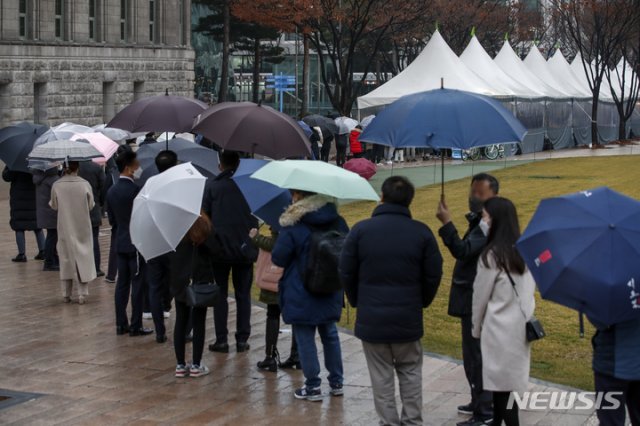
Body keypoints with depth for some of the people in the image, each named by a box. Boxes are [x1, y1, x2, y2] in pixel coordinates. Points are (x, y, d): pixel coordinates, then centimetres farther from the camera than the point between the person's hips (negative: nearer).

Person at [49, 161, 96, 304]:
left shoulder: (57, 185, -9)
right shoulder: (84, 184, -12)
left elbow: (54, 206, 2)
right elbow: (91, 205, -2)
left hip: (65, 227, 1)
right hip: (82, 228, -1)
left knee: (66, 258, 11)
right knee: (83, 256, 6)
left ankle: (66, 294, 15)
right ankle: (82, 293, 2)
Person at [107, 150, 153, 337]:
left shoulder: (112, 191, 7)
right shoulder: (135, 190, -17)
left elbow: (111, 219, 13)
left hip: (120, 243, 7)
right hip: (137, 243, -7)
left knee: (122, 283, 10)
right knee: (137, 285, -2)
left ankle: (121, 324, 12)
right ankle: (135, 326, 0)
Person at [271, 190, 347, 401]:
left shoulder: (292, 226, -17)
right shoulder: (337, 221, 0)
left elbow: (278, 259, -12)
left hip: (300, 296, -6)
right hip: (330, 294, 6)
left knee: (305, 340, 3)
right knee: (330, 336, 19)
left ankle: (313, 387, 6)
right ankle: (336, 382, 25)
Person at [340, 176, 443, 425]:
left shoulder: (361, 230, -6)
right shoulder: (422, 233, -5)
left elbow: (346, 273, -1)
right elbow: (433, 275, -2)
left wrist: (357, 302, 15)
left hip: (371, 318, -1)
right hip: (408, 319, 1)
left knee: (381, 377, 8)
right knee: (410, 373, 16)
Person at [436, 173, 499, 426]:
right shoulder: (480, 221, 14)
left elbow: (463, 251, -29)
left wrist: (447, 223, -29)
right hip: (474, 299, 11)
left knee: (476, 356, -6)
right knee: (475, 354, 19)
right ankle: (481, 402, 30)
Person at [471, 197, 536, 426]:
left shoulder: (492, 256, -15)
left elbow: (480, 296, -7)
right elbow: (527, 289, 9)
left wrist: (476, 328, 3)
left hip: (499, 329, -7)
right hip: (520, 326, 7)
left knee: (502, 384, -1)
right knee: (509, 382, 15)